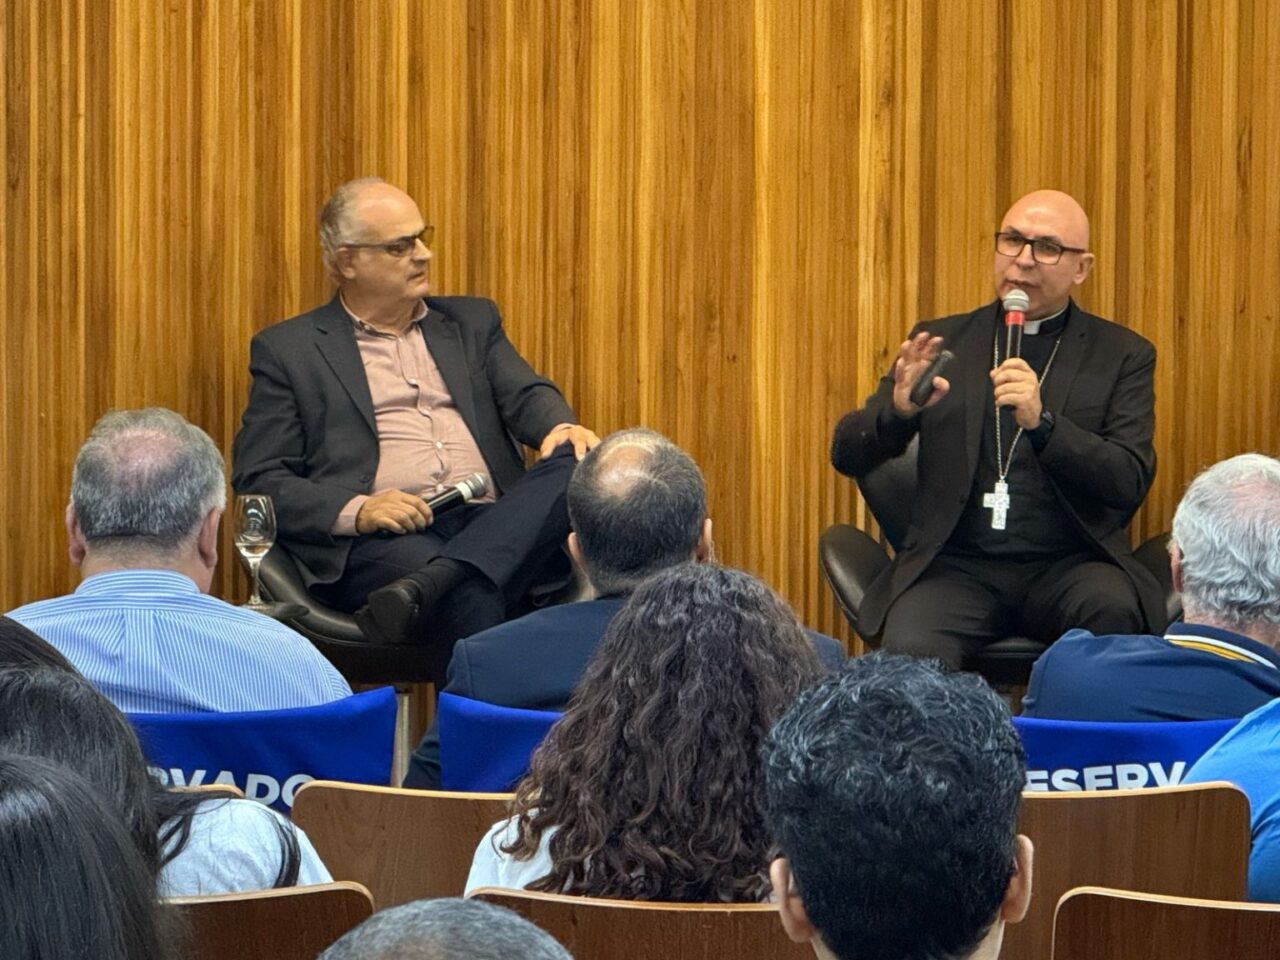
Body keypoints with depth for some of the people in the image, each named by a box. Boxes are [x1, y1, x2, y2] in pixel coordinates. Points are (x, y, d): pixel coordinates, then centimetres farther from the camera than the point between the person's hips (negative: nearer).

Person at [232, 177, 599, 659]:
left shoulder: (472, 322, 27)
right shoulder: (288, 350, 13)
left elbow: (525, 395, 12)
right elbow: (256, 479, 6)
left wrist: (562, 429, -14)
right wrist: (356, 510, -13)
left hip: (492, 527, 5)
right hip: (376, 542, -4)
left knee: (577, 467, -29)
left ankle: (425, 590, -42)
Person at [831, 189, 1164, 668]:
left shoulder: (1122, 356, 8)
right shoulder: (941, 341, 12)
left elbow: (1130, 482, -4)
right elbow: (848, 455, 9)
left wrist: (1042, 423, -20)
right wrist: (899, 409, -14)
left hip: (1067, 567, 0)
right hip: (957, 565, 0)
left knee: (1115, 609, -33)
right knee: (910, 649, -31)